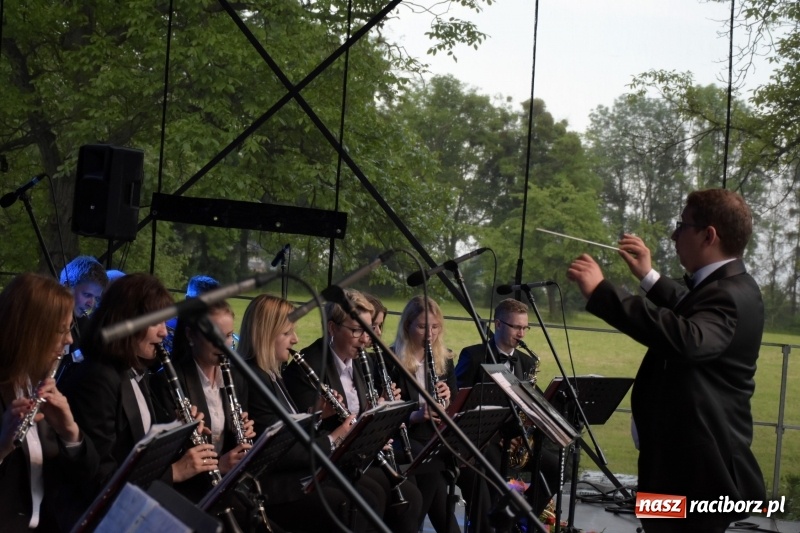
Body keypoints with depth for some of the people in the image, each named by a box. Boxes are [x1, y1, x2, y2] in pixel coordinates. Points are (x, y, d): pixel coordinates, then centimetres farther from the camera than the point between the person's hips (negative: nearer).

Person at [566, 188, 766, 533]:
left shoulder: (730, 295, -23)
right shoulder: (729, 286, 11)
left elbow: (687, 339, -44)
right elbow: (688, 314, 34)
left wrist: (601, 292, -43)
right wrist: (648, 277, 24)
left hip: (700, 470, -11)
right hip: (695, 460, 11)